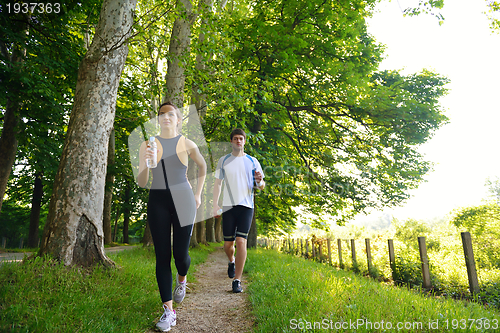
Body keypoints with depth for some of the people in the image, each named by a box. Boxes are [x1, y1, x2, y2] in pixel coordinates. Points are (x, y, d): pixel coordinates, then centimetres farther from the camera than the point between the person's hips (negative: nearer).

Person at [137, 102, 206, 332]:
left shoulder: (187, 145, 2)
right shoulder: (147, 145, 3)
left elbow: (203, 166, 20)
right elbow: (141, 183, 2)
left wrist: (198, 194, 16)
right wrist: (146, 163, -18)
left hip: (182, 200, -1)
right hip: (157, 201, 1)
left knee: (180, 253, -2)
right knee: (162, 256, 1)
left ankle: (181, 279, 36)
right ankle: (168, 311, 11)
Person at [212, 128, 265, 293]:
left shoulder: (252, 161, 7)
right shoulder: (223, 160, 8)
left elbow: (261, 186, 9)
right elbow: (217, 183, 9)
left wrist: (260, 181, -15)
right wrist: (215, 205, 0)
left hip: (246, 205, -1)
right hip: (228, 206, 1)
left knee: (241, 241, -11)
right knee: (228, 244, 6)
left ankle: (237, 280, 0)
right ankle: (232, 261, 41)